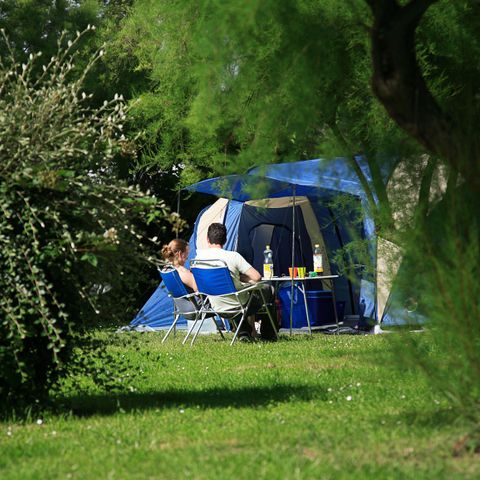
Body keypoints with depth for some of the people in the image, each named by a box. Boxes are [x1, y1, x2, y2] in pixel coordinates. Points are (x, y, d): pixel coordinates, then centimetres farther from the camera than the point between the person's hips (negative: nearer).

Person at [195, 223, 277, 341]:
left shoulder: (199, 257, -5)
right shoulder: (233, 256, -17)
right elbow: (256, 278, -18)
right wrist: (240, 277, 3)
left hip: (217, 307, 5)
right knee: (268, 289, 23)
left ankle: (243, 332, 28)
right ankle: (268, 334, 31)